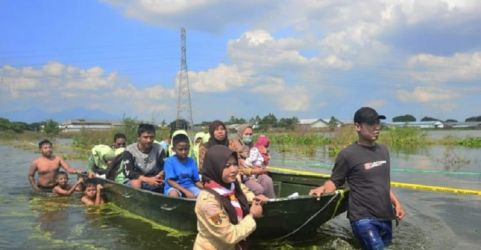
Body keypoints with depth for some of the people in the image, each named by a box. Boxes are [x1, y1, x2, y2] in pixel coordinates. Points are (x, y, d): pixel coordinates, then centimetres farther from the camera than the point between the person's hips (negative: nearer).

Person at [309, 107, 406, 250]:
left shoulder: (383, 150, 11)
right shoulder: (348, 154, -10)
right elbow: (335, 182, -7)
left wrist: (396, 203, 12)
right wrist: (323, 188, -26)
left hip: (385, 217, 7)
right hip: (363, 218, -7)